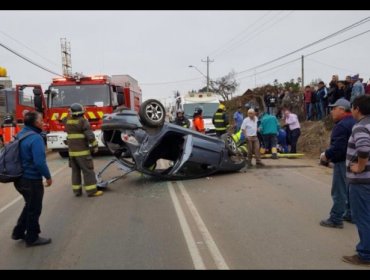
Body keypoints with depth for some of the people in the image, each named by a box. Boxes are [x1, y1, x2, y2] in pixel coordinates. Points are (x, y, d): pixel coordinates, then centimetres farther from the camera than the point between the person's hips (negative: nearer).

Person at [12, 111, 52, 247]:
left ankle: (18, 232, 34)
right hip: (32, 179, -9)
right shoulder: (35, 138, -23)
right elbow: (40, 162, -28)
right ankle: (32, 238, 23)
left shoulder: (20, 134, 7)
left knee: (30, 205, 26)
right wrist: (48, 176, -14)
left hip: (19, 178, 9)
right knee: (34, 209, 8)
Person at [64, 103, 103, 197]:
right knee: (88, 170, -3)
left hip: (71, 151, 7)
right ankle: (91, 190, -4)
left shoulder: (67, 121, 6)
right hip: (82, 151, -7)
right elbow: (90, 135, -17)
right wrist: (95, 146, -10)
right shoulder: (83, 121, -12)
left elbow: (64, 120, 33)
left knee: (75, 171, 13)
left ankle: (77, 190, 16)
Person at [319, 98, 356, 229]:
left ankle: (336, 219, 4)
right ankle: (350, 214, 28)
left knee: (339, 192, -3)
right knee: (349, 190, 18)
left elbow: (337, 148, -28)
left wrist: (326, 155, -12)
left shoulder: (341, 125, -21)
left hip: (343, 162, -10)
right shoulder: (354, 122, 11)